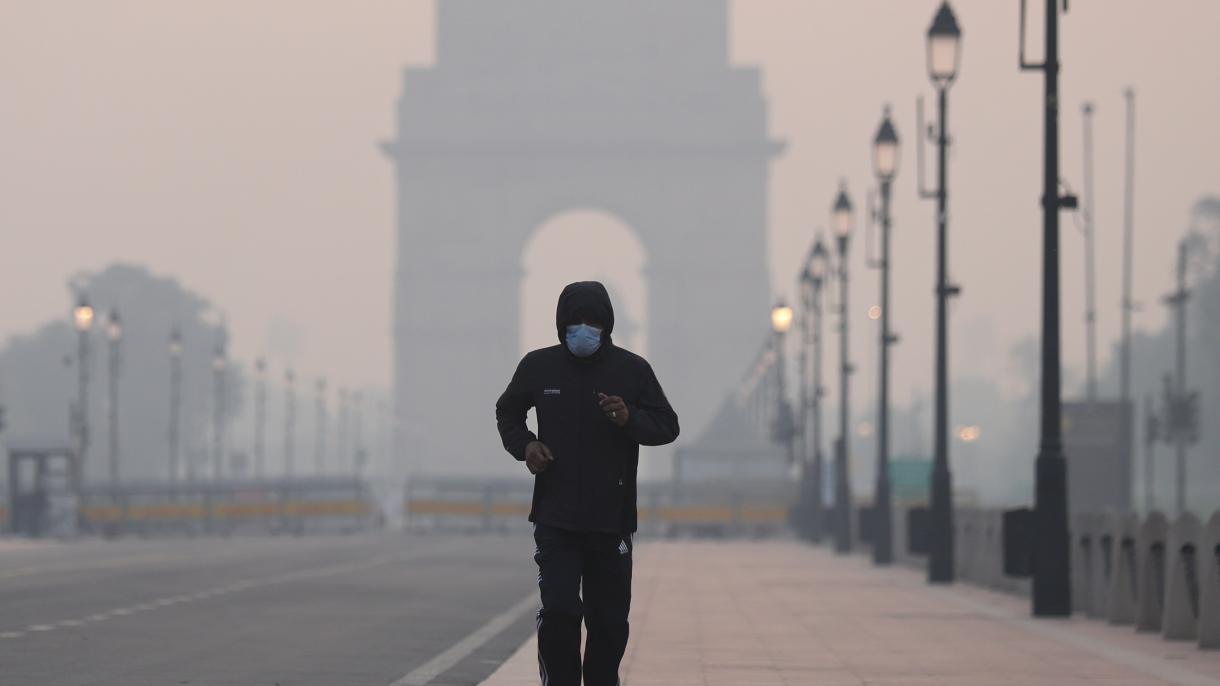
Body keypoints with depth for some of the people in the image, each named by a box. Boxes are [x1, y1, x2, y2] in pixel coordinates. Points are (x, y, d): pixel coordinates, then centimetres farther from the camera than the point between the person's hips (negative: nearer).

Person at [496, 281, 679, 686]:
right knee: (559, 611, -14)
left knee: (609, 622, 7)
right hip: (556, 521, -1)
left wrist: (630, 418, -18)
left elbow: (668, 426, 3)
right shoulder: (539, 366, 1)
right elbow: (508, 412, 19)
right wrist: (524, 444, -2)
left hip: (612, 521, 1)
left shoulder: (632, 370, -1)